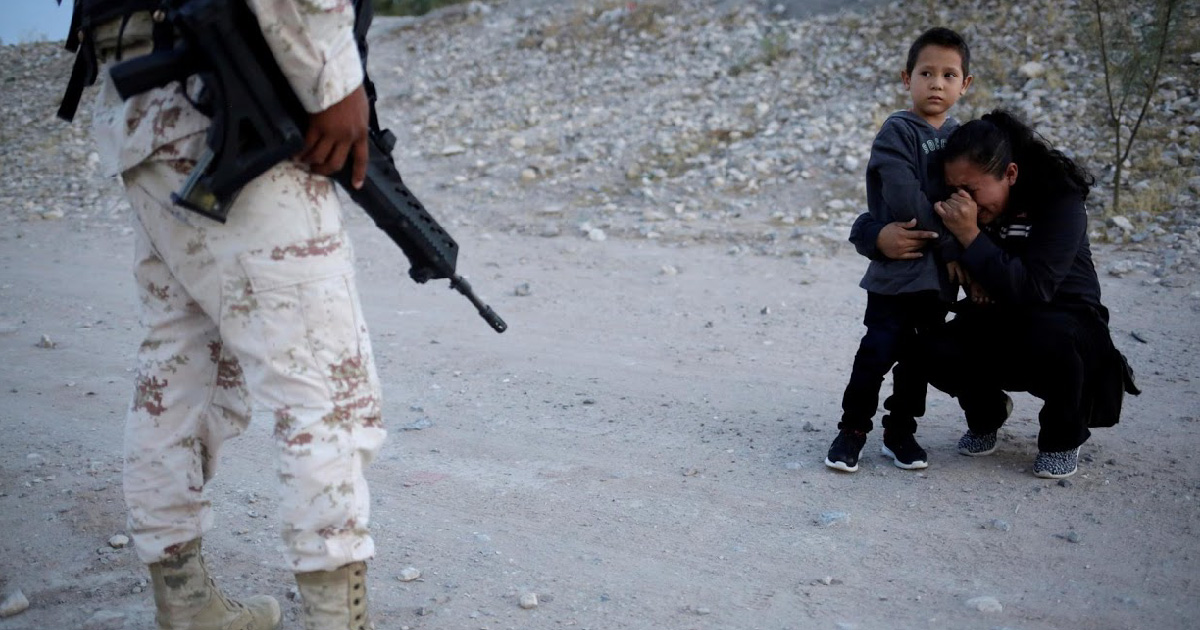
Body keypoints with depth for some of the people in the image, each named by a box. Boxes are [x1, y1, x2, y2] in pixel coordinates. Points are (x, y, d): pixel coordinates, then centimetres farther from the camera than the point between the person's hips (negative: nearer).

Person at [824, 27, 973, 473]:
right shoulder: (897, 131, -9)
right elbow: (905, 203, -18)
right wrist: (950, 248, -15)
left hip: (941, 270, 6)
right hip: (897, 267, -6)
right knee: (880, 349, -6)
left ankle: (901, 431, 25)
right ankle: (853, 429, 10)